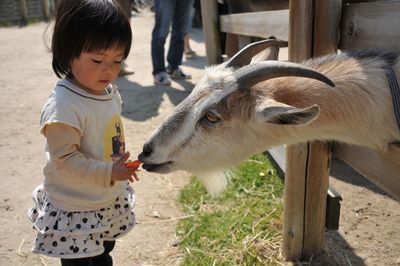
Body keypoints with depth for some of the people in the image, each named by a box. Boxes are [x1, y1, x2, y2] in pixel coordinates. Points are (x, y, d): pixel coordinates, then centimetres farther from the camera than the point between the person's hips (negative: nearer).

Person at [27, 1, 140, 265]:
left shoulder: (110, 92, -3)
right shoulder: (63, 106, -29)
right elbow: (65, 159, -27)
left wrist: (120, 166, 15)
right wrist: (108, 172, -32)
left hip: (111, 202, 8)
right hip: (74, 211, -7)